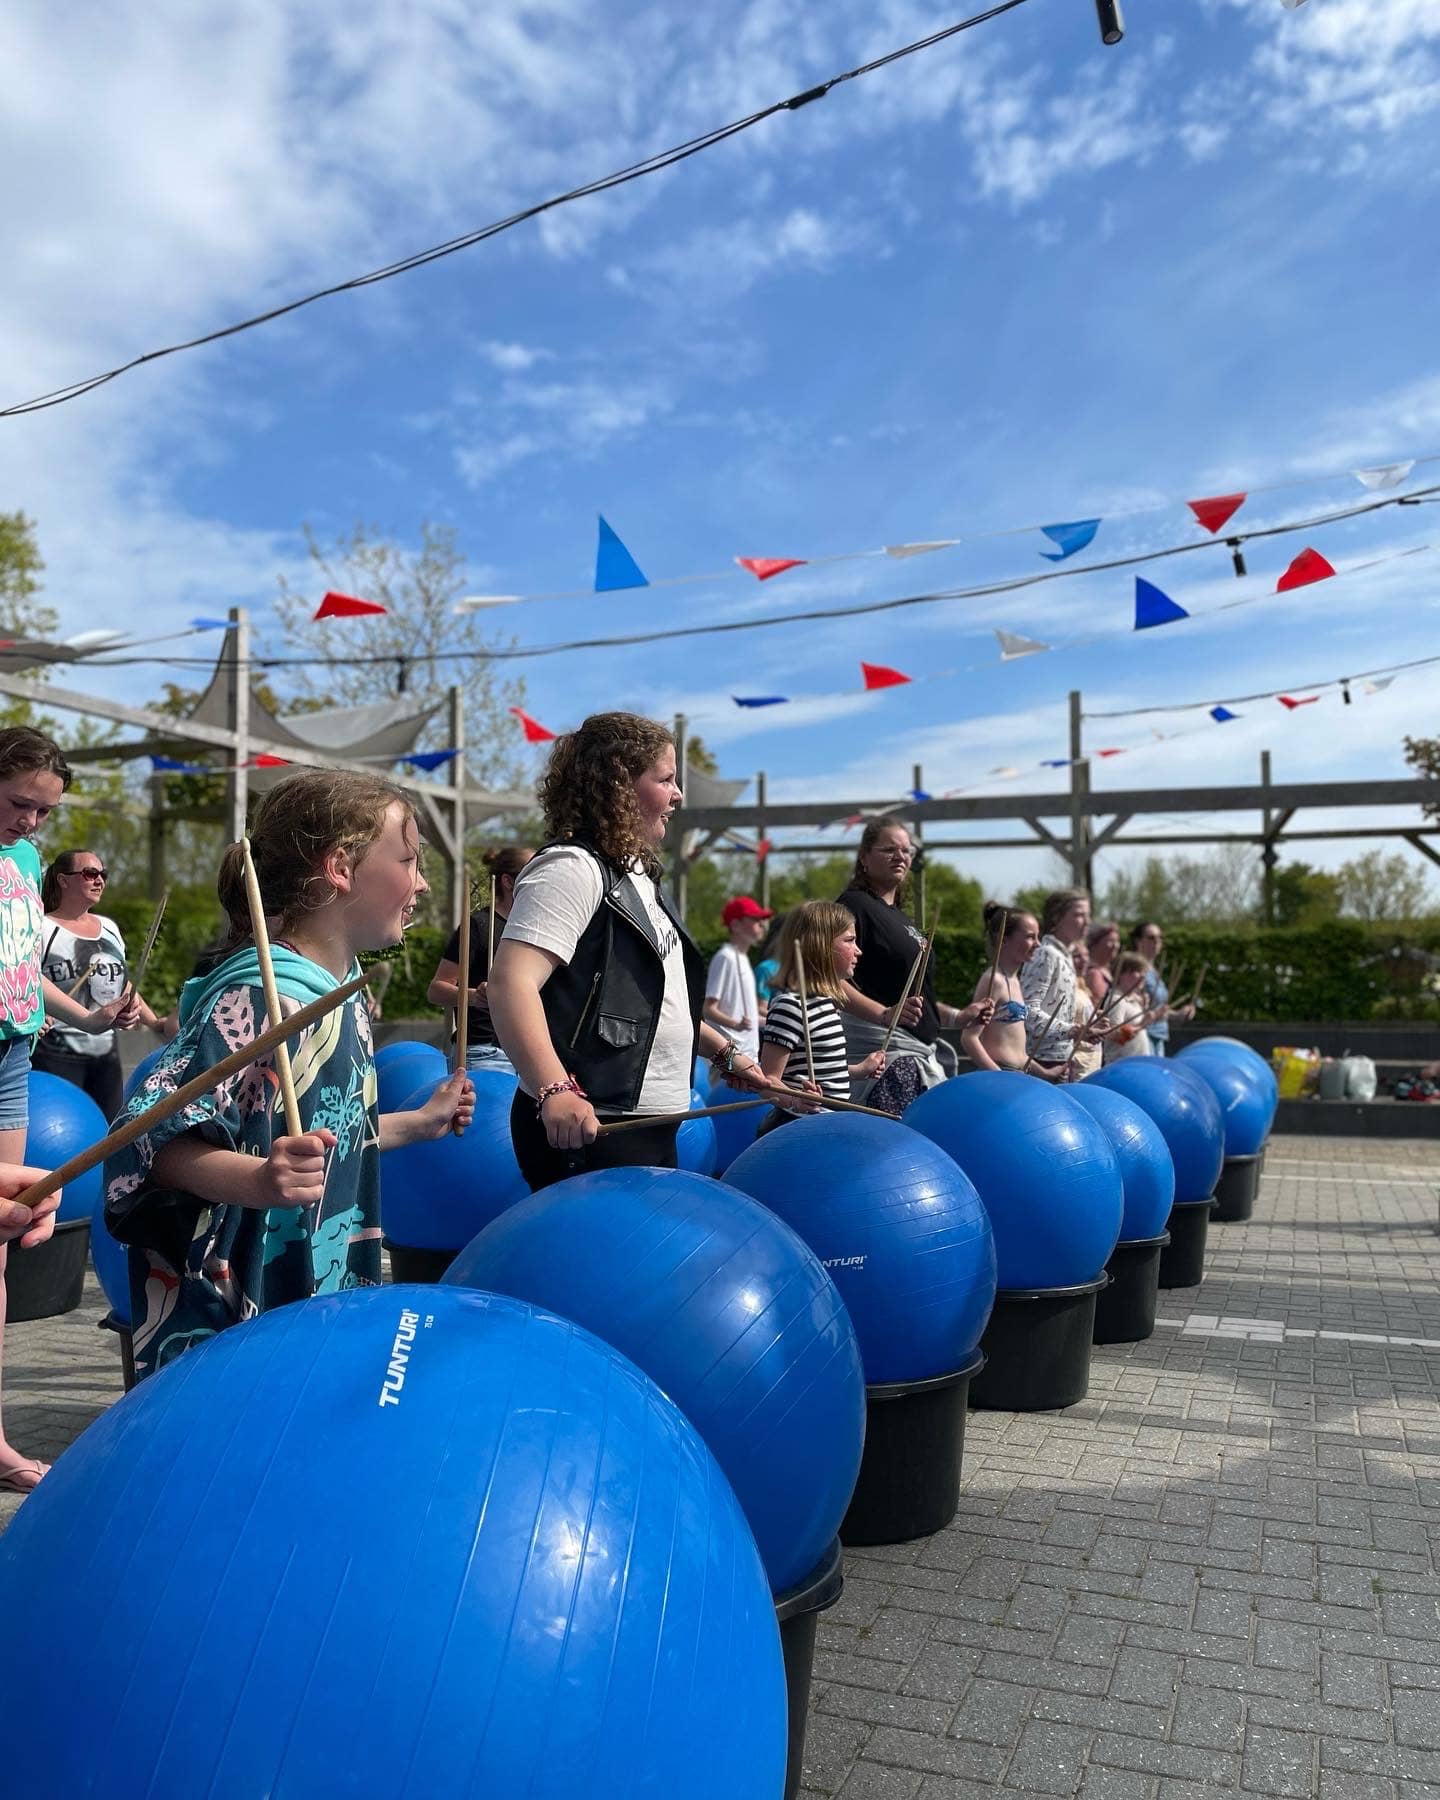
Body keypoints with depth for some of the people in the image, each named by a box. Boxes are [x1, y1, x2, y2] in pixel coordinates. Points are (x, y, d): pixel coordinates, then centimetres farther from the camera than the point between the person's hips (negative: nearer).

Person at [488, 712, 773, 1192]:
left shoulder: (637, 874, 16)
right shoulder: (571, 868, -15)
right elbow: (511, 983, -28)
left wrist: (723, 1051, 23)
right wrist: (554, 1091, -38)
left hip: (651, 1128, 10)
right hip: (585, 1130, -9)